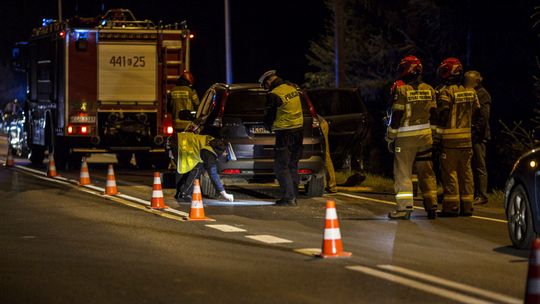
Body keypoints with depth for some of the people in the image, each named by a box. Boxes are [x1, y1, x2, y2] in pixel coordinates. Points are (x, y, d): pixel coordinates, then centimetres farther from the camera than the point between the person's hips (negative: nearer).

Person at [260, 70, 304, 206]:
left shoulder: (274, 95, -16)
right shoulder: (292, 88, 8)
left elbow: (269, 118, -10)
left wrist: (270, 127, 12)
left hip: (285, 134, -8)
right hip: (299, 131, 8)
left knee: (281, 167, -1)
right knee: (293, 166, 15)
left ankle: (288, 196, -5)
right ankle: (294, 196, 18)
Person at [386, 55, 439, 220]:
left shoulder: (401, 90, -10)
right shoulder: (429, 90, 7)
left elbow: (396, 116, -10)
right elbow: (434, 115, 11)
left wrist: (390, 138, -3)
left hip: (406, 137, -5)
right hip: (425, 136, 5)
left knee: (403, 172, -1)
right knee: (426, 172, 11)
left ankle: (404, 208, -6)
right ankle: (431, 206, 11)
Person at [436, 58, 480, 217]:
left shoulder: (445, 92, -11)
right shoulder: (470, 91, 10)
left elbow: (442, 115, -14)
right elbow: (477, 112, 13)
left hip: (450, 138, -6)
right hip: (467, 138, 6)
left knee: (449, 171, -2)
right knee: (465, 171, 10)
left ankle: (452, 206, -4)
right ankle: (467, 206, 11)